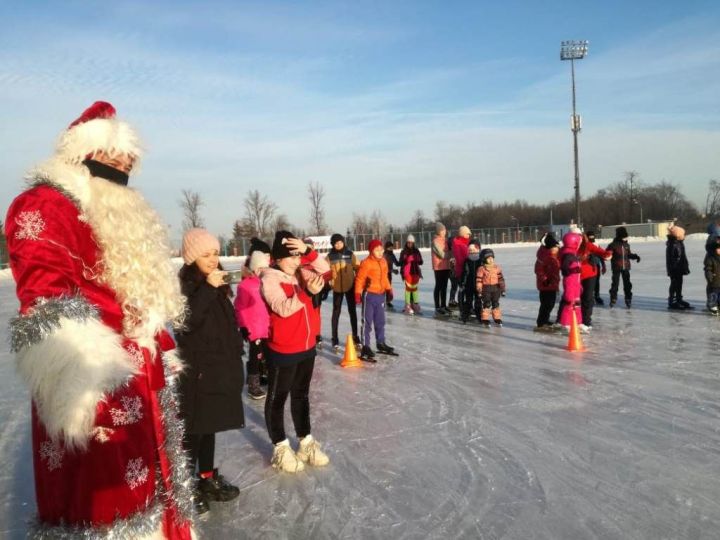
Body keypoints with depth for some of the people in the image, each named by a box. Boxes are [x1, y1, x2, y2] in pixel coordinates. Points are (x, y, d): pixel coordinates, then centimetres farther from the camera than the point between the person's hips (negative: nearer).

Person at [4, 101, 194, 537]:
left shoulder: (122, 218, 22)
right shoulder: (42, 207, -9)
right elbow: (45, 295, -23)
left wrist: (163, 354, 27)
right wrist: (84, 380, -32)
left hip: (140, 377, 10)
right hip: (99, 387, -10)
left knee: (143, 479, 20)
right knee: (100, 489, -5)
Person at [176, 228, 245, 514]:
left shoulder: (218, 285, 10)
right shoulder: (184, 285, -13)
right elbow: (188, 320, -28)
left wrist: (236, 356, 19)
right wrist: (207, 288, -29)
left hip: (220, 365, 8)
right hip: (196, 368, -8)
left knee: (210, 424, 18)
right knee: (193, 429, -2)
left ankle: (208, 478, 31)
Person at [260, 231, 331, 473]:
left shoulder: (302, 273, 4)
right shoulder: (269, 279, -17)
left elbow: (325, 272, -4)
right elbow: (283, 308, -28)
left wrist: (308, 251, -16)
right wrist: (306, 292, -41)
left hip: (307, 347, 7)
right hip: (282, 351, -7)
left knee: (301, 395, 19)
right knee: (277, 398, 8)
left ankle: (306, 442, 33)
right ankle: (280, 448, 21)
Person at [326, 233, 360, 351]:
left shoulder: (350, 254, 0)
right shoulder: (330, 256, -3)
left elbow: (357, 268, 0)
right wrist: (329, 280, -20)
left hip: (350, 286, 1)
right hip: (337, 287, -1)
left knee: (352, 311, 9)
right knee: (336, 312, 6)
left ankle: (355, 337, 21)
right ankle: (335, 339, 13)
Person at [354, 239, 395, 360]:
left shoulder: (383, 262, 8)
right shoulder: (366, 263, -15)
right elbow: (359, 279, -14)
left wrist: (389, 290, 18)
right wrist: (358, 294, -18)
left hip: (381, 295, 7)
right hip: (369, 295, -7)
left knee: (380, 321, 17)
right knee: (367, 322, -1)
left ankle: (381, 343, 30)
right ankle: (365, 346, 5)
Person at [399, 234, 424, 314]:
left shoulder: (416, 251, 8)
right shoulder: (403, 252, 1)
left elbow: (421, 262, 6)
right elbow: (401, 263, -1)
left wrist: (416, 260, -12)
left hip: (415, 272, 3)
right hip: (407, 272, -3)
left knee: (415, 288, 6)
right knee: (408, 288, -6)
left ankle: (415, 304, 12)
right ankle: (408, 305, -4)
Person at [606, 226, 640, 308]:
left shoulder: (626, 245, 7)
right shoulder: (613, 245, -10)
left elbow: (629, 254, 19)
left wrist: (635, 256, 4)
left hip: (626, 267, 5)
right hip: (616, 268, -5)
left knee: (627, 284, 7)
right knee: (615, 284, 1)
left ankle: (628, 300, 17)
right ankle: (613, 299, 17)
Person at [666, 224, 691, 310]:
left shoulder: (680, 243, 10)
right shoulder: (671, 244, -20)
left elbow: (683, 256, 18)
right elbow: (670, 258, -21)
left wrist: (685, 267, 19)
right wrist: (671, 270, -22)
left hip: (679, 268, 10)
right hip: (674, 269, -9)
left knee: (679, 284, 17)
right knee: (674, 284, -3)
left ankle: (679, 300, 28)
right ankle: (671, 302, 4)